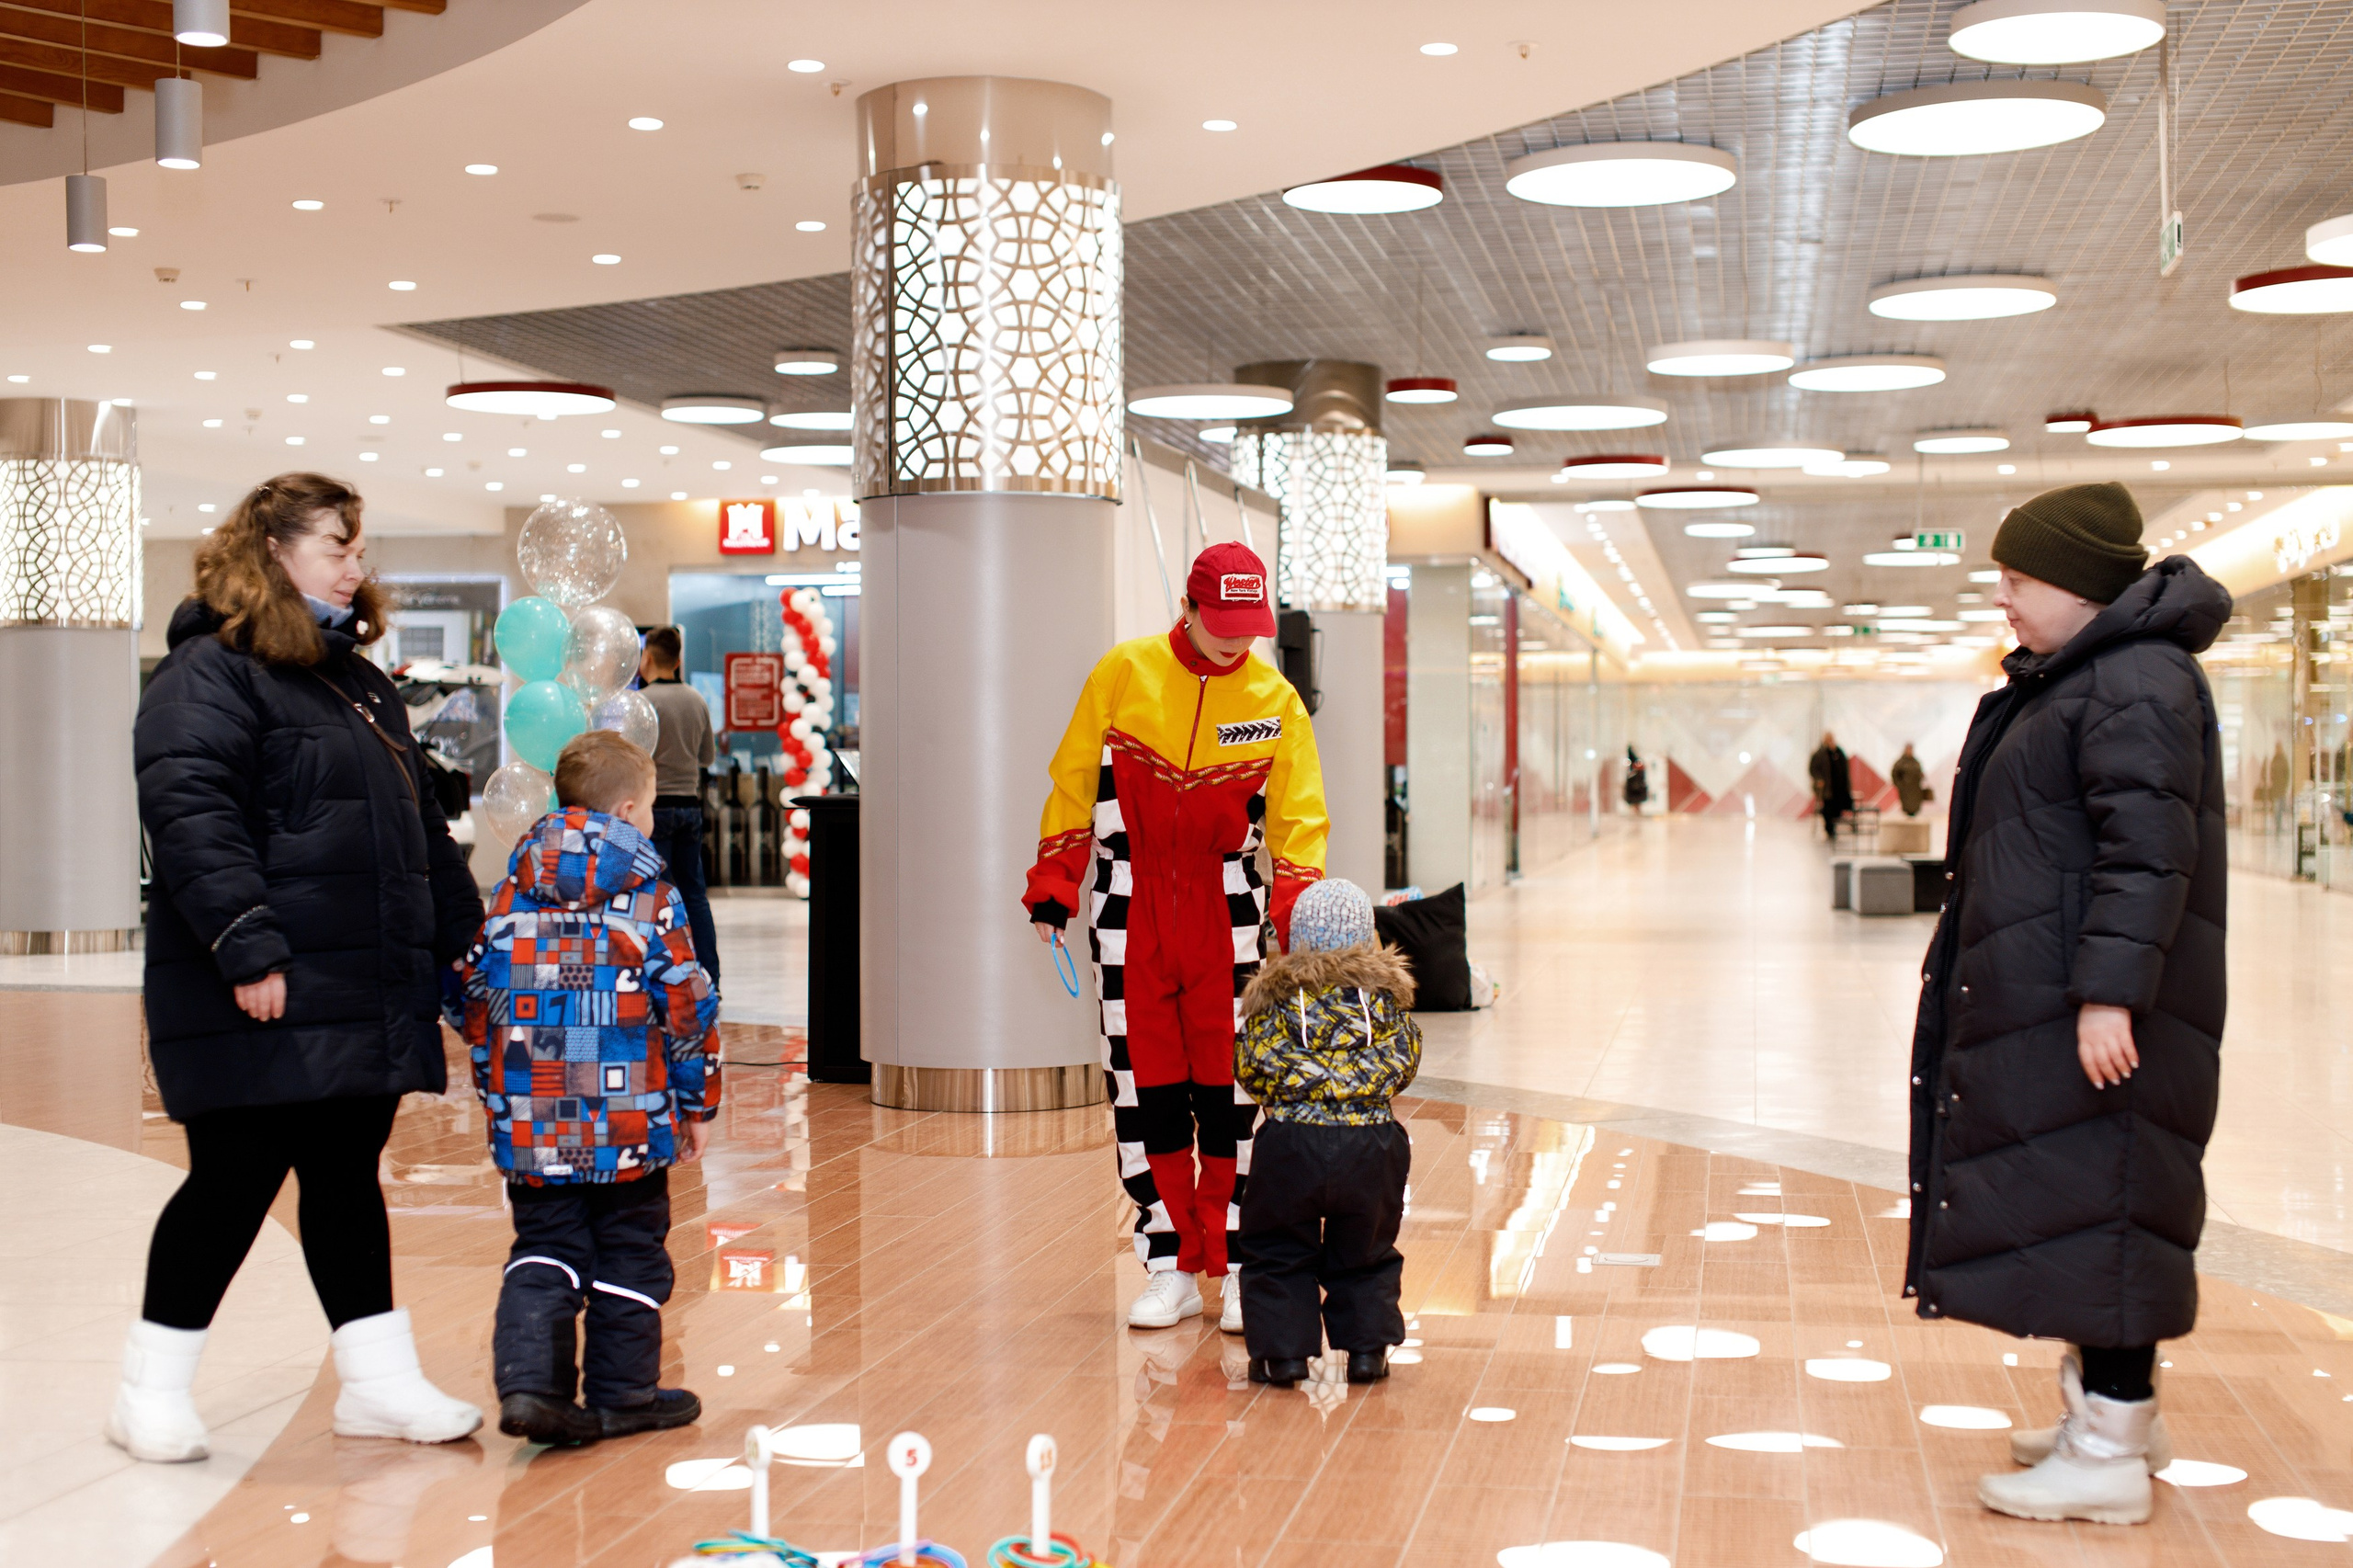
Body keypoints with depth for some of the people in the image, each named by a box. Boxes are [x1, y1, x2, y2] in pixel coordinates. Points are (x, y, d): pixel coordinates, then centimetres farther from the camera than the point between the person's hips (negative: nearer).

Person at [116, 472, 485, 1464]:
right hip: (263, 1005, -8)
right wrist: (246, 945, -27)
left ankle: (380, 1378, 18)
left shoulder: (361, 684, 20)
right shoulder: (207, 675, -9)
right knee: (236, 1181, -3)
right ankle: (153, 1391, 11)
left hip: (370, 995, 8)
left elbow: (421, 827, 25)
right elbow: (190, 817, -20)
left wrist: (465, 944, 22)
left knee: (348, 1179, 13)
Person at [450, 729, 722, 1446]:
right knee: (629, 1254, 10)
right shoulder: (650, 898, -5)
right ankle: (623, 1395, 17)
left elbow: (471, 1001, 8)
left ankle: (527, 1382, -7)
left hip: (530, 1120, 3)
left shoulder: (510, 895, 5)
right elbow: (687, 1007, -6)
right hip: (629, 1119, -3)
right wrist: (698, 1104, 5)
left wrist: (498, 1090, 20)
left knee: (544, 1251, 11)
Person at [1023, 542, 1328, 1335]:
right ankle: (1172, 1269, 12)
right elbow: (1074, 778, 4)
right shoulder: (1125, 673, -3)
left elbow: (1299, 817, -1)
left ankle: (1237, 1267, 8)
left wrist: (1298, 914, -14)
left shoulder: (1275, 700, 0)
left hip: (1224, 910, 0)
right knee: (1144, 1086, 3)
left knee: (1231, 1089, -2)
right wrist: (1054, 882, 1)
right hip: (1129, 906, 0)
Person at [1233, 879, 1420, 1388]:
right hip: (1371, 1144, 1)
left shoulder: (1276, 993, 3)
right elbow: (1402, 1060, 6)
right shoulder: (1385, 989, 6)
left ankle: (1283, 1352, 10)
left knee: (1278, 1253, 14)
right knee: (1364, 1255, 18)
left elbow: (1252, 1064, 0)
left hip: (1291, 1141, -1)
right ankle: (1366, 1350, 15)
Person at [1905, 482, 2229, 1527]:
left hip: (2092, 1008, -10)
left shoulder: (2136, 682, -16)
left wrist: (2109, 991, -27)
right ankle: (2110, 1408, 25)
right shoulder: (2075, 677, 17)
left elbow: (2149, 847, -23)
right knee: (2066, 1197, 15)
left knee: (2096, 1202, -7)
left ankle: (2109, 1457, -3)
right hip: (2040, 995, 10)